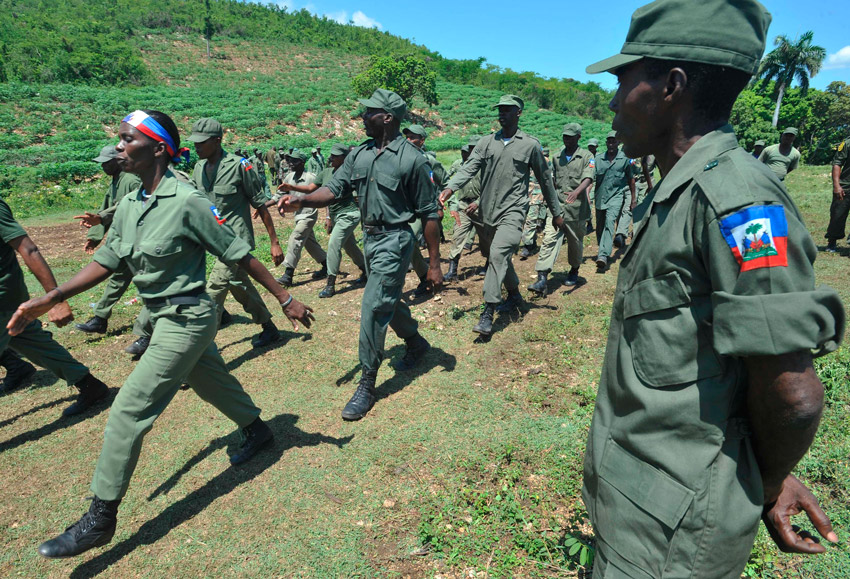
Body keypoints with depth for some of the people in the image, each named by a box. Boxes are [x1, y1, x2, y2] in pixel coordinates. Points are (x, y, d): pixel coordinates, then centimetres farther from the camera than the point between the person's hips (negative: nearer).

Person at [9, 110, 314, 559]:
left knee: (129, 410, -4)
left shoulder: (186, 201, -20)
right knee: (213, 383, 24)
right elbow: (105, 262, 9)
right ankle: (257, 431, 48)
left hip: (188, 319, -8)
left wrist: (285, 299, -13)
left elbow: (239, 254, -17)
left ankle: (100, 519, 12)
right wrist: (47, 300, 1)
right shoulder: (129, 206, 4)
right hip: (164, 318, 8)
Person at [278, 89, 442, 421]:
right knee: (388, 301, 20)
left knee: (373, 308, -9)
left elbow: (428, 214, -11)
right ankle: (416, 343, 46)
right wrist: (301, 201, -21)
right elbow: (335, 188, 0)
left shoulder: (411, 159, -13)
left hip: (395, 241, -7)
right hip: (369, 237, 7)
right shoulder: (360, 154, 6)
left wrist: (434, 264, -10)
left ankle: (367, 385, 5)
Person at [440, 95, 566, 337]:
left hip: (513, 211, -4)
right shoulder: (486, 143, 8)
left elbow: (545, 180, 8)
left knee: (498, 254, -21)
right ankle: (514, 295, 39)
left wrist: (556, 213, 13)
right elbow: (469, 168, -6)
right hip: (488, 212, 5)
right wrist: (450, 188, -26)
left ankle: (488, 313, -19)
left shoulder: (531, 145, 2)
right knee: (499, 256, 16)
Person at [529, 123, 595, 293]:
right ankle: (541, 279, -19)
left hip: (577, 207, -2)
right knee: (550, 239, -12)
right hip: (557, 205, 2)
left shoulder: (587, 156, 1)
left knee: (575, 242, 11)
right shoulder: (557, 157, 14)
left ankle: (574, 271, 36)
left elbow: (588, 178, -16)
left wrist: (576, 192, -35)